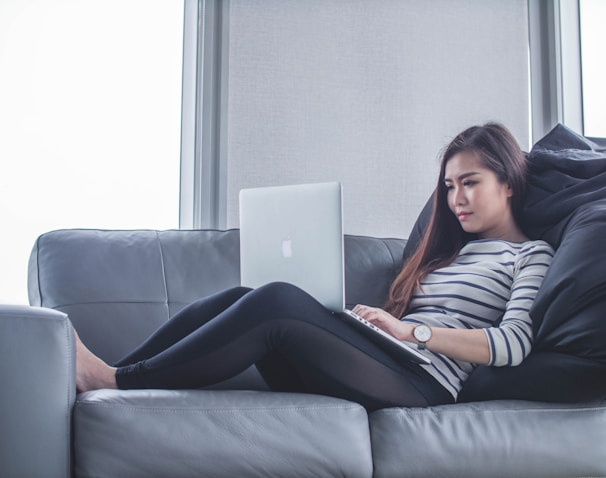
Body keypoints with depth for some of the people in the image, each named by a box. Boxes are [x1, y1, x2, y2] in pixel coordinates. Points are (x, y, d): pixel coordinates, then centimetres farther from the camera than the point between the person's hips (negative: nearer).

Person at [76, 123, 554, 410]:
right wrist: (377, 321, -1)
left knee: (277, 300, -28)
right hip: (383, 365, 7)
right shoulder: (449, 250, 30)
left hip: (421, 381, -7)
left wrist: (410, 330, -10)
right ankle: (104, 377, -17)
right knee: (240, 300, -14)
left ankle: (116, 380, -23)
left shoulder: (531, 255, 10)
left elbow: (514, 344, -8)